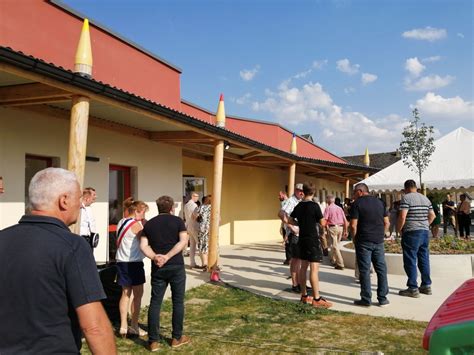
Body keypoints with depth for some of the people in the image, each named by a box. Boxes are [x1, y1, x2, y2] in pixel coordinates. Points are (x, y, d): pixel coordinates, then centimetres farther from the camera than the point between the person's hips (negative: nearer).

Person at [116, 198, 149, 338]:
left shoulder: (121, 222, 11)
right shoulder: (136, 224, -15)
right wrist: (145, 224, -8)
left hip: (122, 262, 8)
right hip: (133, 263, -8)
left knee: (126, 293, 13)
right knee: (138, 294, 3)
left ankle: (123, 326, 15)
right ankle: (134, 326, 10)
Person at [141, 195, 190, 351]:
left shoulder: (149, 223, 10)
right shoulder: (177, 221, 1)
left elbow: (143, 245, -1)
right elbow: (183, 241, -13)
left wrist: (155, 257, -12)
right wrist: (167, 257, -15)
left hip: (157, 268, 3)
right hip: (176, 266, -2)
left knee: (155, 303, 8)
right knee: (178, 302, 10)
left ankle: (153, 341, 9)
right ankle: (177, 338, 18)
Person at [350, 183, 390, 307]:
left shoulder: (357, 204, -7)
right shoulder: (379, 202, 10)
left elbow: (353, 225, -12)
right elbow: (386, 222, 10)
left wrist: (355, 238, 2)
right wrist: (380, 235, 16)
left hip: (363, 241, -5)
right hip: (378, 241, 5)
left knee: (364, 270, 1)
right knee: (381, 269, 10)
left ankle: (366, 299, 6)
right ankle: (382, 298, 14)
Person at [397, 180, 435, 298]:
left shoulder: (406, 197, -10)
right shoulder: (425, 198, 12)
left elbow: (402, 216, -18)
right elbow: (432, 215, 15)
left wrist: (399, 229, -5)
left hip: (411, 232, -7)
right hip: (425, 232, 7)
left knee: (410, 261, -1)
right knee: (424, 259, 15)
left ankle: (413, 289, 1)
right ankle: (426, 285, 22)